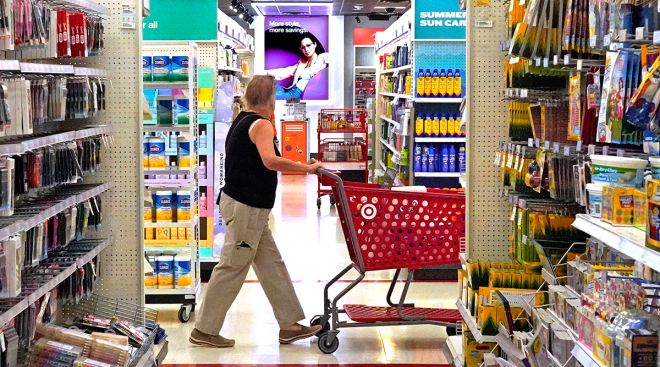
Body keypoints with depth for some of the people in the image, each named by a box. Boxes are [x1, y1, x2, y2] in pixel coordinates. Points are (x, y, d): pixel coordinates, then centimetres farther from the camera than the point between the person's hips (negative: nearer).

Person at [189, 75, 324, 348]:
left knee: (271, 264, 11)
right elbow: (271, 161, -31)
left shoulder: (242, 121, 16)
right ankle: (204, 331, 4)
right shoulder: (260, 124, -14)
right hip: (246, 207, -10)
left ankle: (289, 325, 14)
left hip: (248, 207, 10)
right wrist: (307, 168, -26)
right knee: (232, 267, -3)